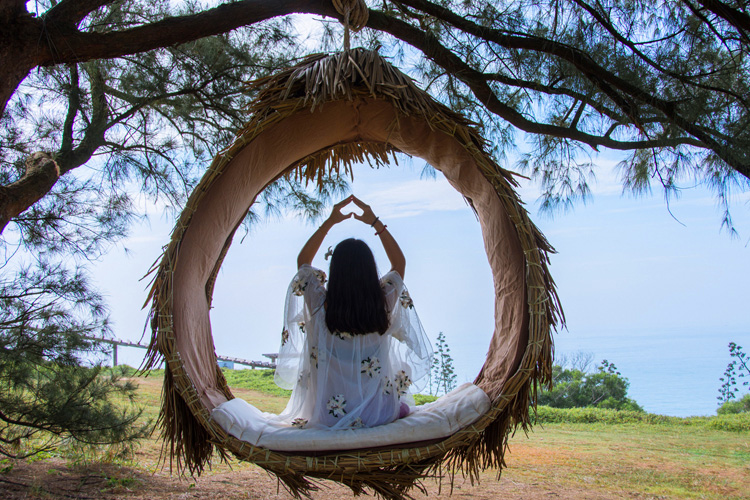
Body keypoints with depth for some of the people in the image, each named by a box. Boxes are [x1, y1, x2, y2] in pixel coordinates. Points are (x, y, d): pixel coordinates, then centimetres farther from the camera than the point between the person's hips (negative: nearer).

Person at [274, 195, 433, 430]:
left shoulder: (320, 305, -17)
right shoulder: (383, 305, -16)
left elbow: (303, 261, 5)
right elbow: (399, 263, 6)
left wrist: (329, 222, 4)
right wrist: (376, 223, 7)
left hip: (327, 417, 0)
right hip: (378, 415, 0)